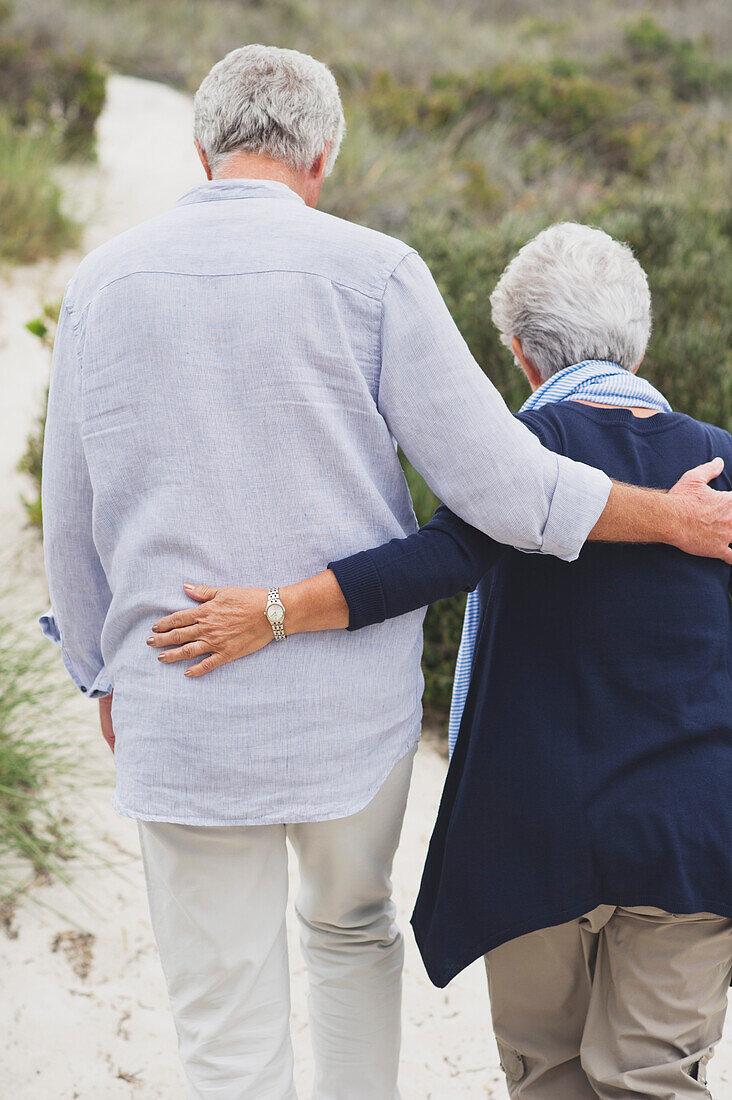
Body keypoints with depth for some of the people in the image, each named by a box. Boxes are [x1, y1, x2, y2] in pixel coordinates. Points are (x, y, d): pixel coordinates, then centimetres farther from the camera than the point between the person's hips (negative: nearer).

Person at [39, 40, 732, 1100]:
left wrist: (104, 677, 23)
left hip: (182, 721, 1)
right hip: (354, 708, 0)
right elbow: (496, 482, -11)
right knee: (352, 930, 29)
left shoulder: (102, 283, 3)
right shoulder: (370, 270, -6)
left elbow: (72, 523, 9)